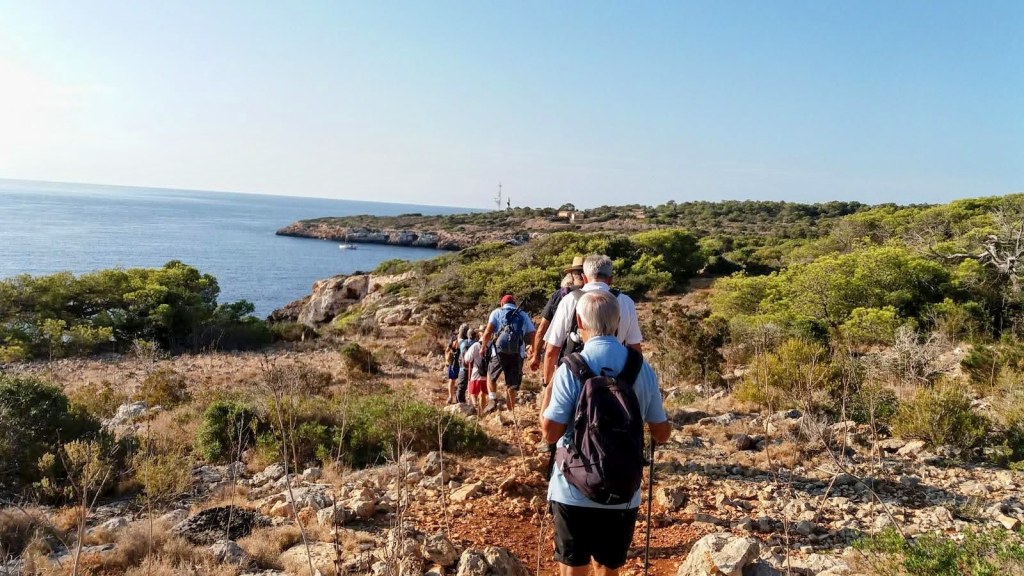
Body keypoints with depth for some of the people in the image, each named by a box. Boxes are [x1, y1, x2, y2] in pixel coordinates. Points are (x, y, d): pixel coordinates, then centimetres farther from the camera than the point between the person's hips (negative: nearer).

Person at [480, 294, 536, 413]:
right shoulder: (524, 315, 18)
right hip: (517, 353, 2)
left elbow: (488, 332, -2)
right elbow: (533, 335, 7)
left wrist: (483, 347, 10)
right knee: (511, 386, 8)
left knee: (491, 376, 21)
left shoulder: (497, 312, 12)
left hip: (500, 351, -2)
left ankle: (492, 400, 1)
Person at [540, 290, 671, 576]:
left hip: (574, 491, -3)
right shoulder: (644, 369, -2)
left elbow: (550, 432, -12)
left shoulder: (571, 369, -14)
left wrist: (547, 393, 4)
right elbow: (662, 434, 4)